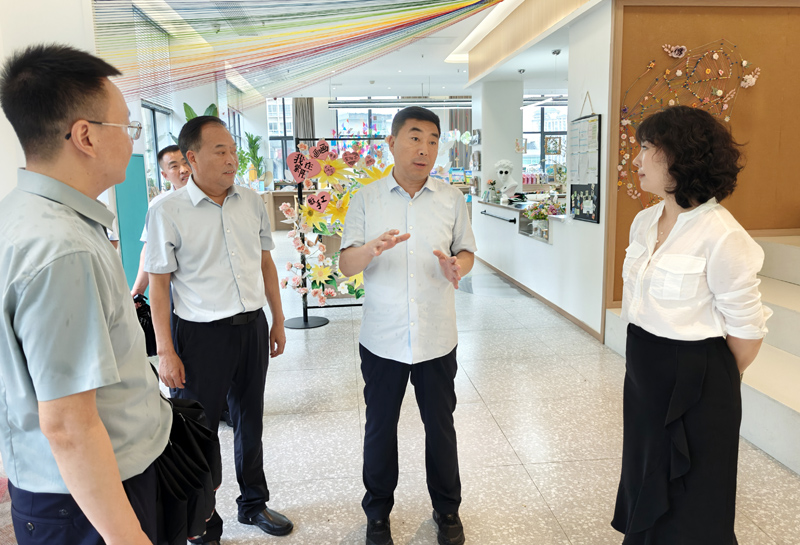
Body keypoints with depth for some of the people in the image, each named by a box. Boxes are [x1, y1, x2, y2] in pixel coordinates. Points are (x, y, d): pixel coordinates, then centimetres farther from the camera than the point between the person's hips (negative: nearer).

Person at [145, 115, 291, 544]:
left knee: (250, 420, 19)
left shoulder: (251, 202, 4)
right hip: (203, 333, -4)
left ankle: (253, 503, 41)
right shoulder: (168, 210, -10)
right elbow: (159, 284, -9)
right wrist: (166, 351, -11)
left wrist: (278, 321, 12)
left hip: (252, 327, 5)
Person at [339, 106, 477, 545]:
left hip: (437, 339, 1)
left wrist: (456, 266, -16)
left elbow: (467, 252, 8)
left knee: (440, 427, 13)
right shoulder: (365, 199, -1)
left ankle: (447, 509, 36)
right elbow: (346, 265, -4)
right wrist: (372, 249, -27)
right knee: (380, 428, 13)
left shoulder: (451, 199, 2)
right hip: (382, 340, 0)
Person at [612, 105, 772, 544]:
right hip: (643, 372, 7)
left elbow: (747, 331, -15)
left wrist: (709, 377, 1)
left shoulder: (722, 238, -23)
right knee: (644, 483, 23)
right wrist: (646, 356, 16)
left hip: (695, 384, -7)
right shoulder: (645, 222, 1)